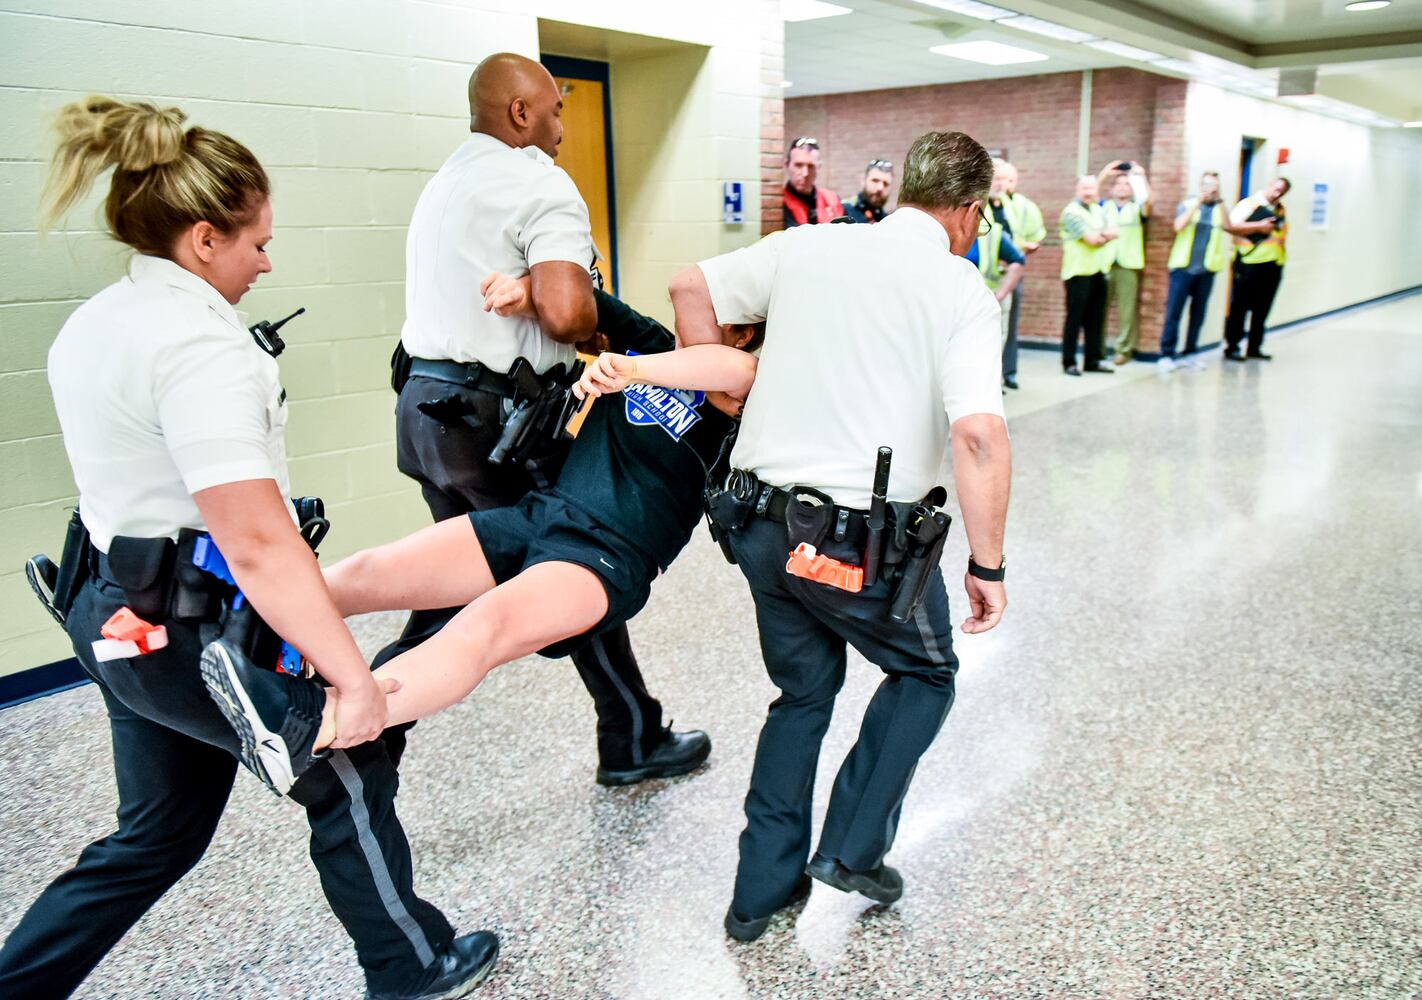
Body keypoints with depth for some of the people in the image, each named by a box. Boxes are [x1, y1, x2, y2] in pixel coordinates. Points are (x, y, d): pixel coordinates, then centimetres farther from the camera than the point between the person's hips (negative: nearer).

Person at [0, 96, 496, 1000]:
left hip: (119, 612, 9)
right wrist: (353, 678, -29)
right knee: (350, 774, 13)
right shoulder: (199, 344, -23)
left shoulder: (92, 324, 9)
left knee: (159, 834, 24)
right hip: (196, 630, -9)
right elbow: (259, 543, -31)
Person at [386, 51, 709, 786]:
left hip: (427, 407, 8)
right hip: (502, 417, -8)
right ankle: (633, 743, 23)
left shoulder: (445, 183, 18)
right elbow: (565, 312, -25)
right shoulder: (539, 182, -11)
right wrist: (595, 322, -4)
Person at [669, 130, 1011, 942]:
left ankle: (762, 888, 29)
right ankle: (852, 847, 22)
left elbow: (693, 287, 13)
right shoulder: (963, 291, -8)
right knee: (925, 674, 25)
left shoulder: (806, 246, 6)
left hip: (761, 525, 5)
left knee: (804, 694, 25)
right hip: (865, 542, -5)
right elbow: (980, 435, -20)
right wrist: (989, 566, -11)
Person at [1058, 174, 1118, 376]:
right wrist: (1104, 234, 3)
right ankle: (1069, 362, 1)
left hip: (1098, 271, 7)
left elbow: (1112, 234, 5)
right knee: (1075, 319, -4)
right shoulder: (1072, 212, -8)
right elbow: (1092, 239, -15)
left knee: (1095, 319, 9)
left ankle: (1093, 360, 15)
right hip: (1079, 273, -7)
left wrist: (1098, 235, -12)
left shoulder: (1099, 210, 16)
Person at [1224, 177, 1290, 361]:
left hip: (1273, 265, 6)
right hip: (1249, 263, -6)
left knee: (1262, 309, 9)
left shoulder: (1280, 210, 17)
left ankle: (1254, 348, 16)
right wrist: (1259, 226, -15)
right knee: (1239, 307, -2)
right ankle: (1231, 347, 4)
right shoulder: (1249, 204, -4)